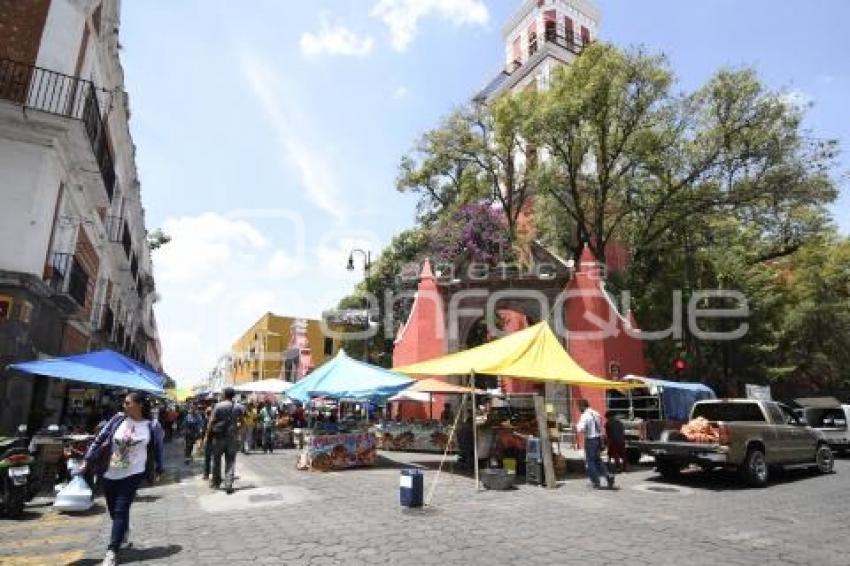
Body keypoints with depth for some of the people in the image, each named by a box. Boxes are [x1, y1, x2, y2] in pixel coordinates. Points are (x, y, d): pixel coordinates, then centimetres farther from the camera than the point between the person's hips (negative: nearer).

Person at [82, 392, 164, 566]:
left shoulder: (152, 426, -9)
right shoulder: (118, 419, -4)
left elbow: (158, 449, 3)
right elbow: (100, 439, 2)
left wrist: (158, 470, 9)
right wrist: (87, 460, -2)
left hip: (132, 474, -4)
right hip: (110, 473, 4)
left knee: (120, 511, -9)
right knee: (113, 510, 17)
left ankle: (111, 552, -2)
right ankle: (124, 532, 45)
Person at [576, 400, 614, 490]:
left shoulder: (585, 415, -16)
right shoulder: (596, 414, 10)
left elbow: (581, 429, -23)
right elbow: (601, 427, 17)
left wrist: (577, 426, -4)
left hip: (590, 440, -8)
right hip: (598, 438, 8)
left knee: (589, 462, 5)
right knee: (597, 460, 19)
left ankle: (596, 483, 9)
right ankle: (608, 475, 3)